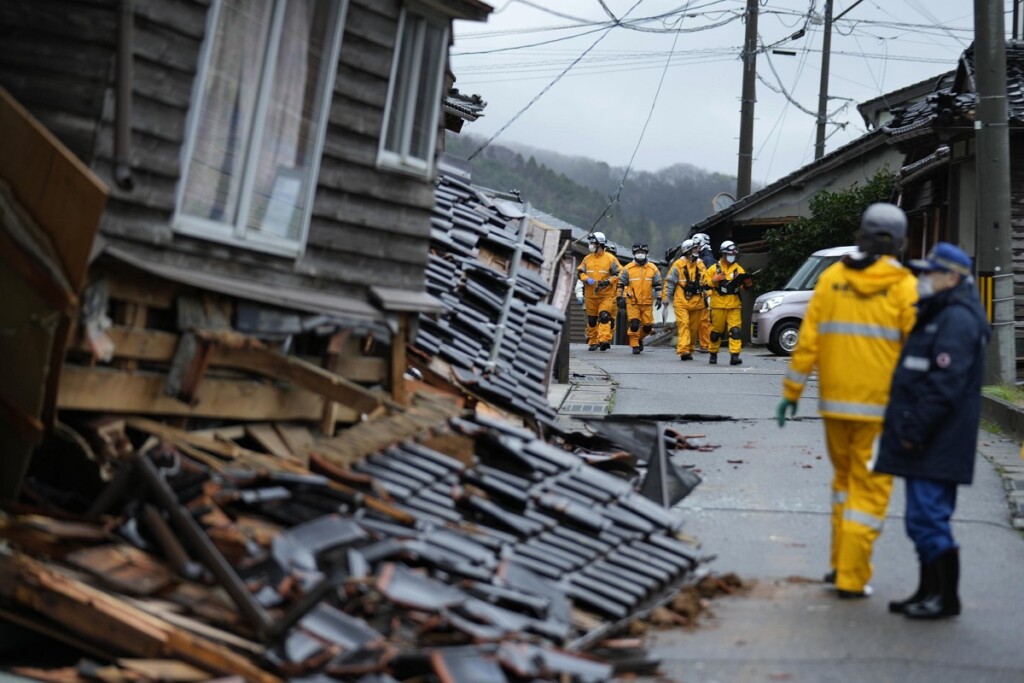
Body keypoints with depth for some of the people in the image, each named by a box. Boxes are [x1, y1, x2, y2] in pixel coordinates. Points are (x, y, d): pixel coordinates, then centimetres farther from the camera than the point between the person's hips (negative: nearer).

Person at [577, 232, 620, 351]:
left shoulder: (610, 259, -1)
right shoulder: (587, 258, 9)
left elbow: (618, 274, -1)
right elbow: (580, 272, 10)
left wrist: (607, 281, -16)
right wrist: (587, 279, -10)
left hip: (606, 295, -4)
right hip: (590, 295, 4)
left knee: (604, 316, -17)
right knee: (591, 319, 8)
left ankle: (604, 339, -22)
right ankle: (593, 342, 17)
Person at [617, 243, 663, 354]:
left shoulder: (653, 269, 7)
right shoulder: (628, 268, 3)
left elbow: (658, 285, 10)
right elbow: (621, 284, 7)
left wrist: (659, 298, 3)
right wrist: (620, 297, 2)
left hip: (647, 303, 2)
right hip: (632, 302, -2)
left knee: (648, 326, 3)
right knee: (634, 324, -10)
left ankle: (639, 338, 31)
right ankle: (634, 345, 4)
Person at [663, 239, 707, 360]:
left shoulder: (700, 264, 12)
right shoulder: (678, 265, -4)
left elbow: (705, 282, 21)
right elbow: (670, 282, -2)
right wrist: (667, 299, -3)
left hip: (697, 302, 5)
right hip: (681, 301, -5)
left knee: (694, 327, 8)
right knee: (683, 324, -15)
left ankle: (689, 351, 20)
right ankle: (683, 350, -22)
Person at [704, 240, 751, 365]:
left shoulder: (738, 269, 12)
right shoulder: (714, 268, 4)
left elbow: (744, 286, 10)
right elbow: (705, 284, 0)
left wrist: (747, 283, -12)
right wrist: (714, 280, -16)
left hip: (734, 305, 2)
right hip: (718, 304, -1)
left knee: (735, 330, -11)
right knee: (716, 330, 7)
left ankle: (734, 355, -16)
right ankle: (713, 354, 23)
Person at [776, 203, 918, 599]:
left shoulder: (831, 278, 3)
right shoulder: (904, 287, -6)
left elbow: (808, 340, 2)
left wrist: (791, 393, 7)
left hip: (835, 402, 4)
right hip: (881, 404, -3)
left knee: (845, 476, 21)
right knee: (870, 487, 5)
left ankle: (841, 563, 24)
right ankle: (851, 578, 4)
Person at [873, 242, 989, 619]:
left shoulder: (957, 320, -14)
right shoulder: (936, 315, 20)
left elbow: (944, 385, -22)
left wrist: (916, 430, -21)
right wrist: (909, 429, 21)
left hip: (937, 446, -11)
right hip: (926, 445, 11)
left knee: (927, 517, -9)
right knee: (924, 518, 14)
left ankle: (946, 596, -3)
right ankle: (930, 591, 22)